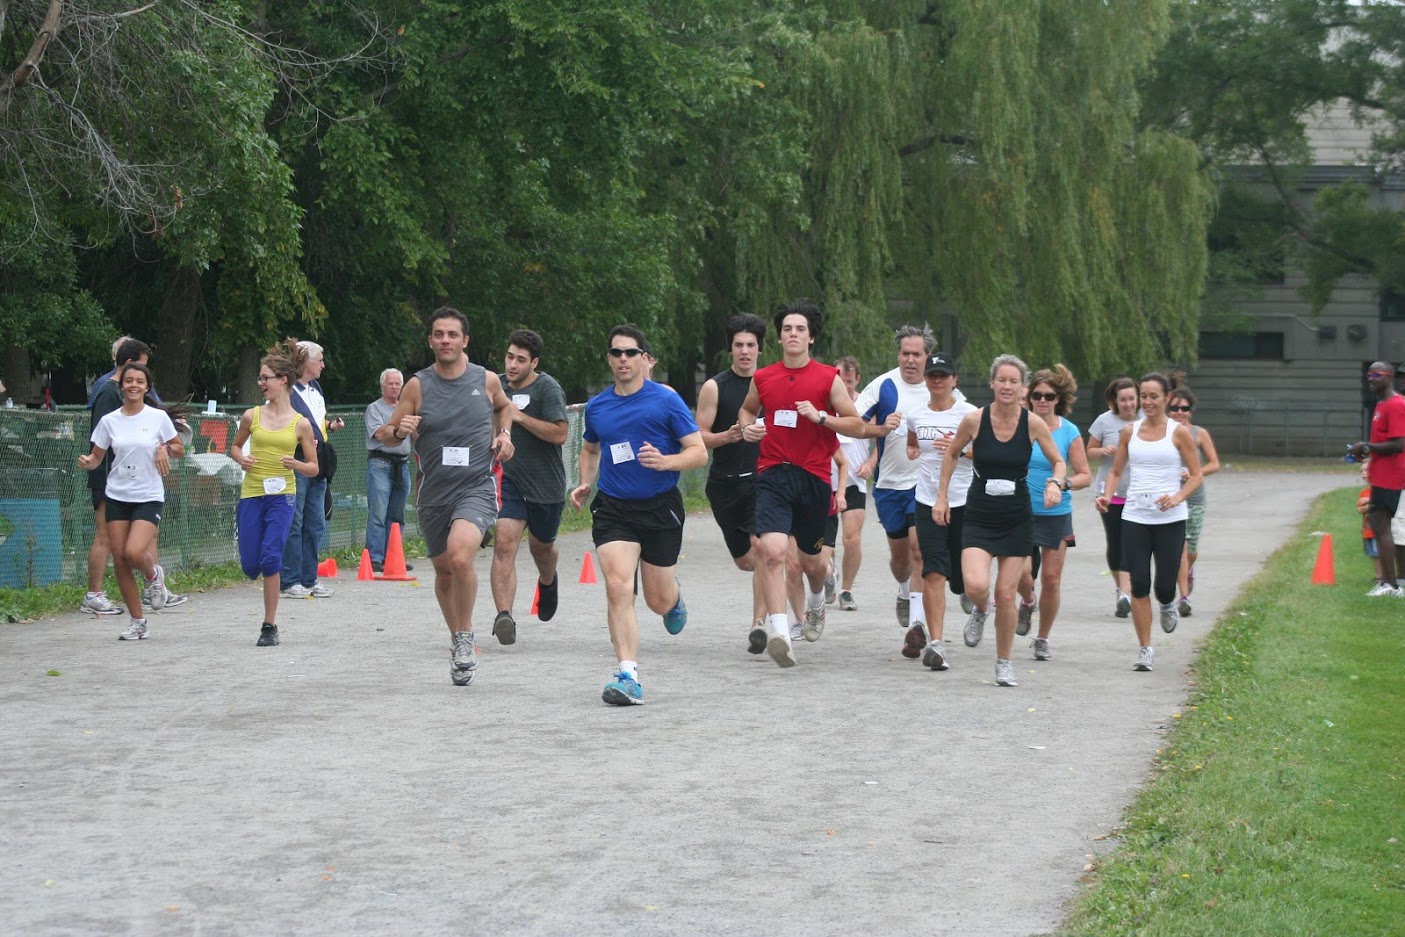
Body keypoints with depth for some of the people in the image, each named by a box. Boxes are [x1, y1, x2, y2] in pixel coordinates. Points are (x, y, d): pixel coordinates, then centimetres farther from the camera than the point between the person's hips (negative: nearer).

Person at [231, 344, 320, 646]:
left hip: (282, 496, -2)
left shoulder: (300, 423, -1)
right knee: (250, 567, -1)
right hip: (251, 495, 3)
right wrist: (241, 459, -2)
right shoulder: (252, 416, 3)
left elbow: (314, 468, 6)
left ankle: (270, 626, -7)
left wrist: (296, 464, -16)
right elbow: (235, 445, 20)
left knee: (270, 556, -17)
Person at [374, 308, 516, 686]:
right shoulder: (418, 385, -2)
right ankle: (457, 639, 37)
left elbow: (504, 406, 25)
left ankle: (465, 637, -8)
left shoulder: (487, 380, 1)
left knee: (460, 557, -26)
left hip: (476, 488, -2)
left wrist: (504, 434, 7)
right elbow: (386, 434, 2)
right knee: (444, 570, 14)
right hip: (433, 494, 2)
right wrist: (398, 430, -20)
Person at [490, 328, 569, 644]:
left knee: (541, 545, 19)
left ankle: (547, 582, 55)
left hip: (546, 484, -2)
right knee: (504, 544, -18)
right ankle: (504, 615, -26)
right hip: (509, 479, 2)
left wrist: (520, 416, -24)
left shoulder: (548, 389, -13)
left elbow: (559, 434, -23)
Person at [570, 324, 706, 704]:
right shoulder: (596, 406, 7)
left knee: (658, 601, 8)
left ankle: (674, 596, 47)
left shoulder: (665, 399, -5)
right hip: (613, 509, 2)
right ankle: (628, 677, -20)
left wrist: (666, 461, -24)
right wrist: (585, 484, 9)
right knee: (618, 587, -19)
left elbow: (699, 452, -5)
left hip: (661, 508, -2)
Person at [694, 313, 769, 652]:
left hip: (763, 478, -1)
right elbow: (699, 437, -2)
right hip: (725, 482, 1)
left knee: (761, 551, -18)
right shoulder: (714, 387, 1)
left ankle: (759, 624, -16)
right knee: (744, 560, 7)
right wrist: (727, 436, -20)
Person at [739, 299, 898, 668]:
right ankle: (779, 632, -27)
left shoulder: (828, 378, 0)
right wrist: (747, 427, 5)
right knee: (772, 550, -22)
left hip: (814, 478, 0)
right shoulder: (762, 378, 7)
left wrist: (820, 417, -14)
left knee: (810, 559, 15)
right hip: (773, 475, 0)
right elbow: (748, 409, 27)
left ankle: (816, 601, 50)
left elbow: (857, 425, 0)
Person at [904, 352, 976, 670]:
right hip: (927, 501, 1)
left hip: (962, 501, -1)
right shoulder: (915, 416, 8)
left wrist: (959, 451, -20)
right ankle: (934, 643, -14)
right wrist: (912, 452, 5)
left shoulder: (969, 413, -3)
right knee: (934, 572, -14)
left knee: (961, 578, 7)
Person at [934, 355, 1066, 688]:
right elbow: (952, 453, 10)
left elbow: (1058, 462, 8)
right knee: (976, 585, -20)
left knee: (1006, 594, 1)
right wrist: (942, 496, 8)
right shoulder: (974, 419, -8)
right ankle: (979, 611, 18)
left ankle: (1004, 662, 20)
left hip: (1017, 519, 1)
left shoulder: (1033, 424, -6)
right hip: (979, 517, -1)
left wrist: (1055, 483, -14)